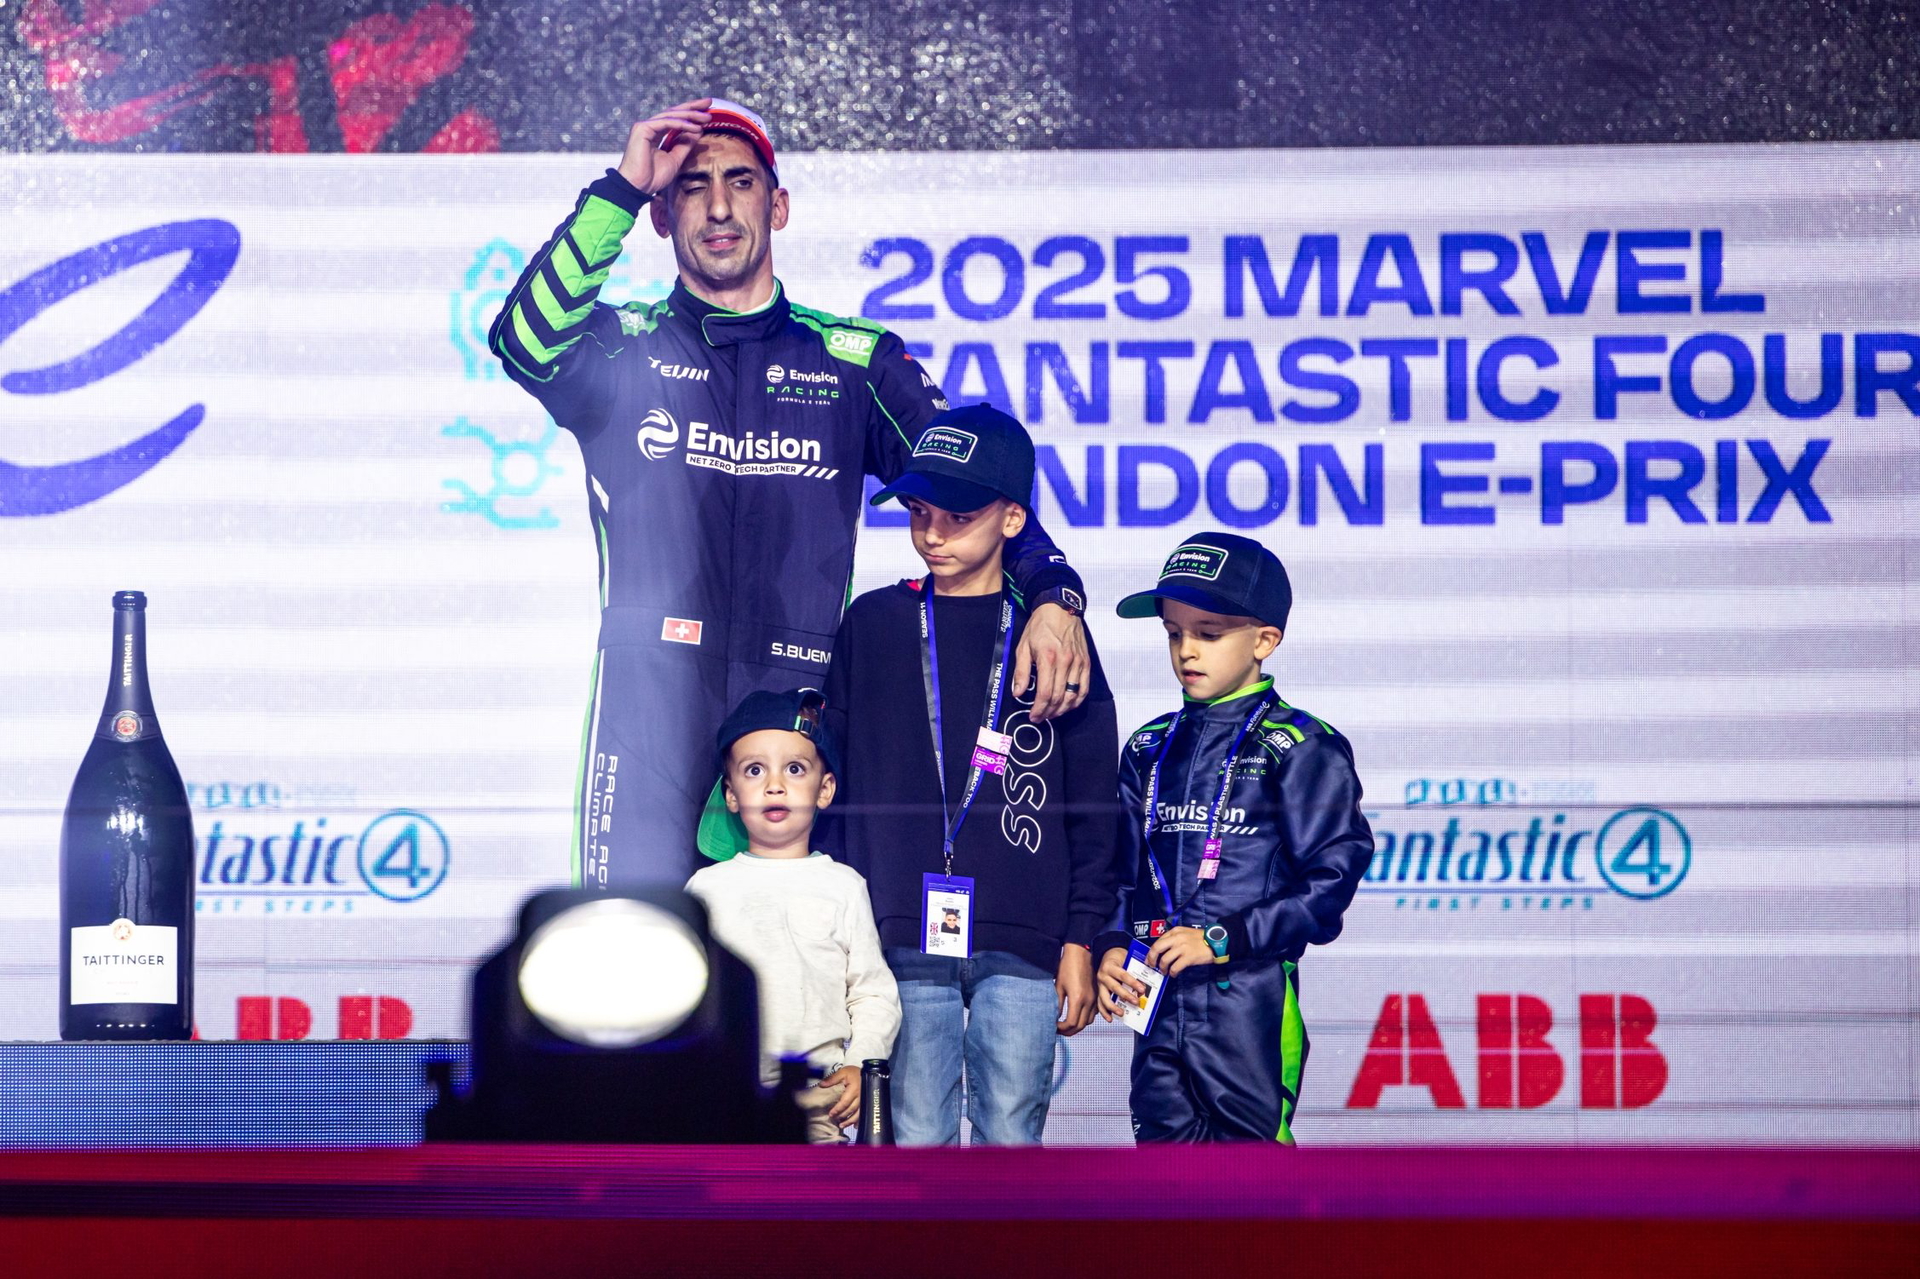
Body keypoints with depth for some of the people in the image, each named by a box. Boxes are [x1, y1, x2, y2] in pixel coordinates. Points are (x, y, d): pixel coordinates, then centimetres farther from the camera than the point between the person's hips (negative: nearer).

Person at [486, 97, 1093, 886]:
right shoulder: (620, 351, 11)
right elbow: (526, 341, -12)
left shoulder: (855, 362, 14)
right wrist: (622, 188, -12)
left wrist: (1052, 593, -12)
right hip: (648, 718, -1)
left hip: (799, 718, 1)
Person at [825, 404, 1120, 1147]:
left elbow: (1092, 807, 7)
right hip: (904, 944, 1)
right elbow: (834, 775, 11)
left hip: (1021, 950, -1)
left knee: (1011, 1143, 0)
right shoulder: (872, 625, 8)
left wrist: (1080, 941, 2)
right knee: (916, 1143, 2)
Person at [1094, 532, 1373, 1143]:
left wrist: (1224, 939, -15)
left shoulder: (1301, 749, -4)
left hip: (1252, 996, -6)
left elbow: (1332, 877, -9)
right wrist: (1111, 947, -1)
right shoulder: (1150, 750, 14)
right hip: (1157, 996, 6)